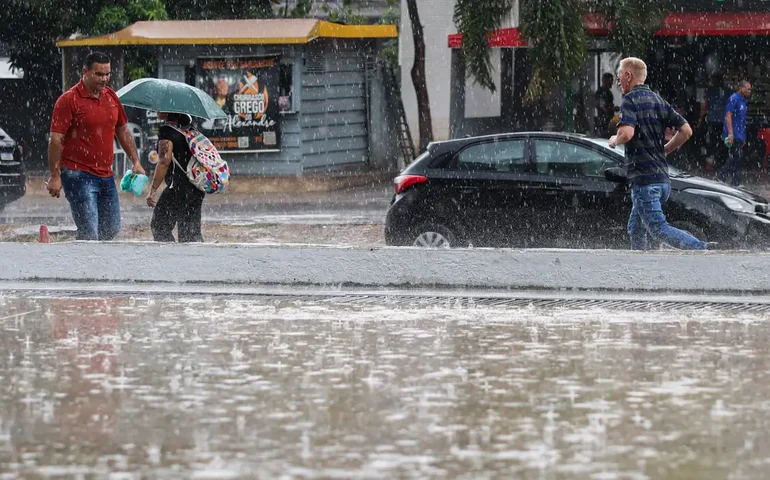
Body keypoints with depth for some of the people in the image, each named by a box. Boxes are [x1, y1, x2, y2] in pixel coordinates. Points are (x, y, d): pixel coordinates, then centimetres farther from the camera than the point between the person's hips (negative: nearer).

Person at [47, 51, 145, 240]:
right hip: (78, 175, -7)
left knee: (111, 230, 13)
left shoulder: (111, 97, 10)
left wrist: (136, 162, 16)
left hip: (106, 175, 7)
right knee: (89, 233, -12)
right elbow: (56, 140, -12)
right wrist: (55, 177, -16)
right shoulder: (69, 100, -11)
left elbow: (123, 131, 22)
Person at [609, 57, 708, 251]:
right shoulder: (659, 101, 15)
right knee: (636, 230, 17)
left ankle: (703, 250, -25)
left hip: (643, 178, -9)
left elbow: (627, 133, -25)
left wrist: (614, 141, -3)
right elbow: (686, 130, 11)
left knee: (659, 229, -11)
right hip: (663, 178, 9)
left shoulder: (630, 100, -8)